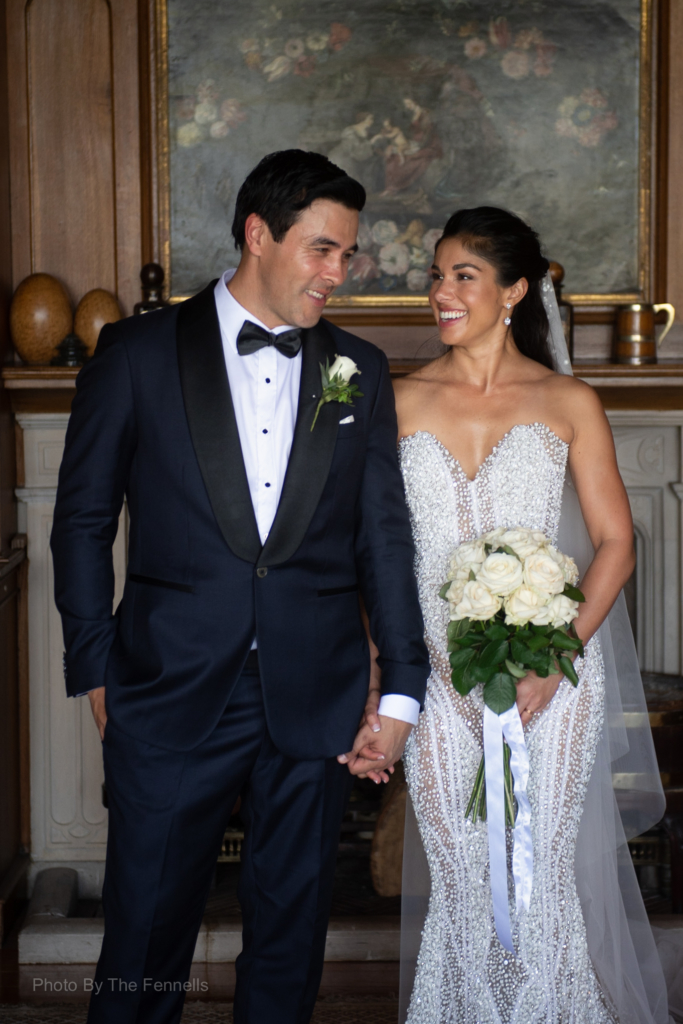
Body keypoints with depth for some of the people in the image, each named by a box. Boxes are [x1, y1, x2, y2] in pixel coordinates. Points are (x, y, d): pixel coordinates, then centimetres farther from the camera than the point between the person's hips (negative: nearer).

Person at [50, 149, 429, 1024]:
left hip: (315, 703, 3)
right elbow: (83, 519, 2)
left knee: (291, 932, 14)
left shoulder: (360, 371, 7)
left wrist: (402, 689, 1)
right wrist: (94, 670, 0)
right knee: (145, 930, 7)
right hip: (171, 697, -2)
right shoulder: (138, 352, -1)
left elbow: (385, 533, 6)